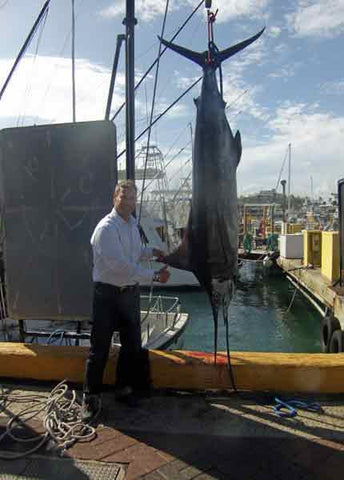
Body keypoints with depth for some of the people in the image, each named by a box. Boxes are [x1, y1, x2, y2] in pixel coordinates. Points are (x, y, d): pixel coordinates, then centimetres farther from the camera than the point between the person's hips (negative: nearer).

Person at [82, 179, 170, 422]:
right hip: (108, 294, -7)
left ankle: (125, 387, 35)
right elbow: (120, 265, -26)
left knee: (132, 344, 16)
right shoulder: (106, 228, -19)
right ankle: (91, 397, 20)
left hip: (130, 292, 8)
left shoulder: (133, 224, 8)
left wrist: (150, 251, 4)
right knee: (100, 348, 4)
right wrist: (154, 275, -24)